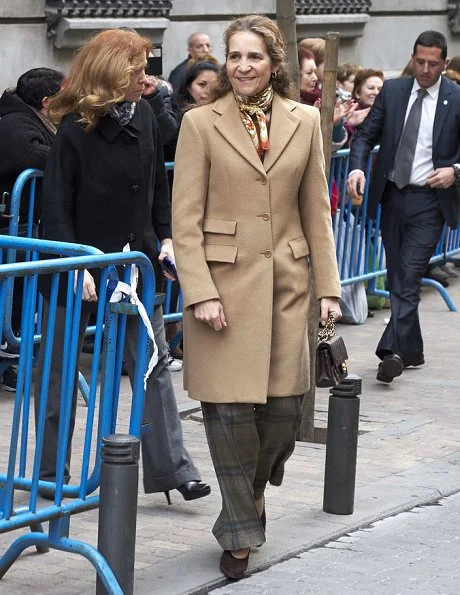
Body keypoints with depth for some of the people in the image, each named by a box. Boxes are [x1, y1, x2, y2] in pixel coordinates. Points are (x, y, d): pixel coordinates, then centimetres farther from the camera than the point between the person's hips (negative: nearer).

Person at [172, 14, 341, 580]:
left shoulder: (304, 121, 7)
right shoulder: (200, 123, -2)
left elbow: (316, 211, 11)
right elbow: (185, 219, -4)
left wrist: (327, 285, 5)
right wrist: (200, 293, -12)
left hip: (286, 283, 3)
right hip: (224, 282, -3)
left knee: (284, 407, 3)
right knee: (229, 408, -2)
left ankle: (251, 489, 33)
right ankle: (240, 531, 13)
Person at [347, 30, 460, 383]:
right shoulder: (392, 91, 5)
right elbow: (366, 135, 5)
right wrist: (357, 167, -12)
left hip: (430, 199, -4)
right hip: (392, 195, 5)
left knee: (408, 278, -14)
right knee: (397, 278, 11)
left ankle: (392, 351, -18)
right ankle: (412, 350, 24)